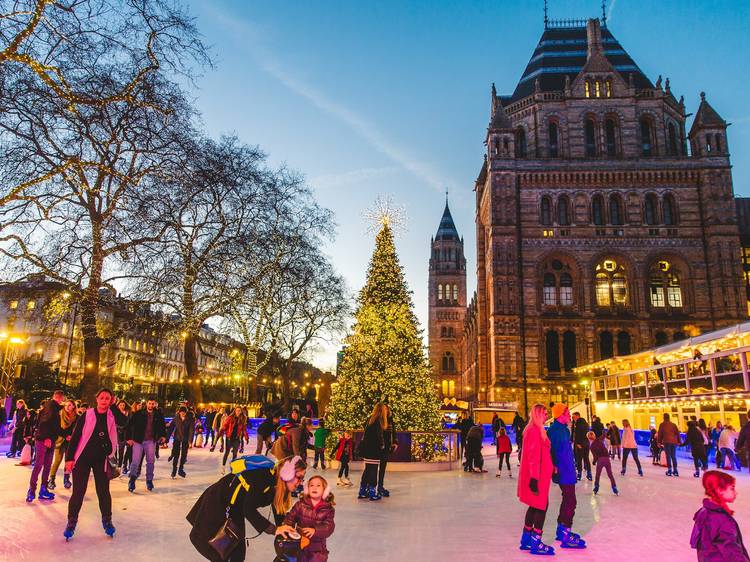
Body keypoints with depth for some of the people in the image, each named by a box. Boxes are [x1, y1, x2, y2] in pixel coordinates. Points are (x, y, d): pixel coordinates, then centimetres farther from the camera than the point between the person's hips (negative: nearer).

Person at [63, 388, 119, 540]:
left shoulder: (112, 417, 2)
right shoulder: (86, 415, -6)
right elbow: (75, 436, -5)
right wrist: (69, 457, -7)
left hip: (101, 459, 2)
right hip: (83, 458, -2)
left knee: (103, 491, 5)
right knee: (78, 491, 1)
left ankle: (107, 520, 21)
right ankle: (72, 521, 19)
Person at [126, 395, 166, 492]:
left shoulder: (158, 415, 4)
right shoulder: (139, 414, -4)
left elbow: (162, 426, 16)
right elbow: (130, 425, -3)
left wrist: (163, 436, 4)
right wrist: (129, 438, -8)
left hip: (151, 441, 2)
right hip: (138, 440, -2)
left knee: (150, 461, 9)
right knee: (136, 461, -4)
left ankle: (149, 480, 21)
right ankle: (132, 480, 9)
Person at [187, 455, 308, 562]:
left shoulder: (278, 485, -9)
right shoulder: (263, 477, -35)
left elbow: (278, 511, -4)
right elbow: (249, 509, -41)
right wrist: (273, 529, -44)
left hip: (236, 511, 8)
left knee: (238, 551, 9)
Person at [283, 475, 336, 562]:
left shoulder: (328, 509, -8)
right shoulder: (300, 505, -6)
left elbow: (329, 527, -18)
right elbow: (290, 518, -7)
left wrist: (315, 531, -34)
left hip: (318, 549, -1)